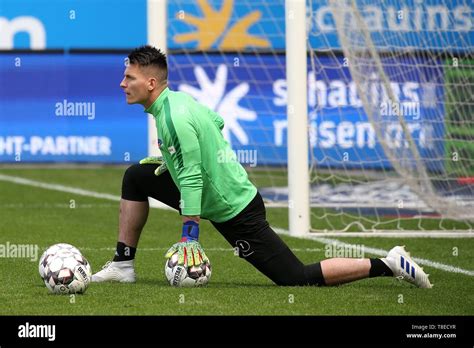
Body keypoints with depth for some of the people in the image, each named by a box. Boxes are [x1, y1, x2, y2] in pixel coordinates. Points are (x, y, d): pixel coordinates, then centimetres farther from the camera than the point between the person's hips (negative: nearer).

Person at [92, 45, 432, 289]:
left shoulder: (175, 119, -25)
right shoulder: (179, 98, 4)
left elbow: (191, 177, -27)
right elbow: (217, 122, 22)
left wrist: (189, 235, -25)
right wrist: (175, 159, 19)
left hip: (234, 212, -10)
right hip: (232, 191, 10)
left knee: (298, 278, -7)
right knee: (136, 177, 10)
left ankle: (388, 265, -3)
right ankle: (123, 265, 16)